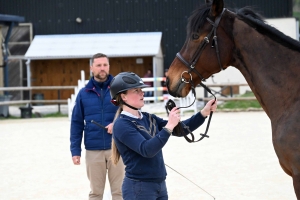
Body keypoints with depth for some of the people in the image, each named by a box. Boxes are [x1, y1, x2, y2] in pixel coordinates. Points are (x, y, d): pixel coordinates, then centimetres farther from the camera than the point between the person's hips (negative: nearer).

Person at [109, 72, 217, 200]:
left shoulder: (148, 118, 9)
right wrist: (169, 127, -28)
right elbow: (146, 150, -26)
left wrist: (204, 113, -3)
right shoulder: (122, 125, -14)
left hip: (160, 185, 8)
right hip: (139, 188, -8)